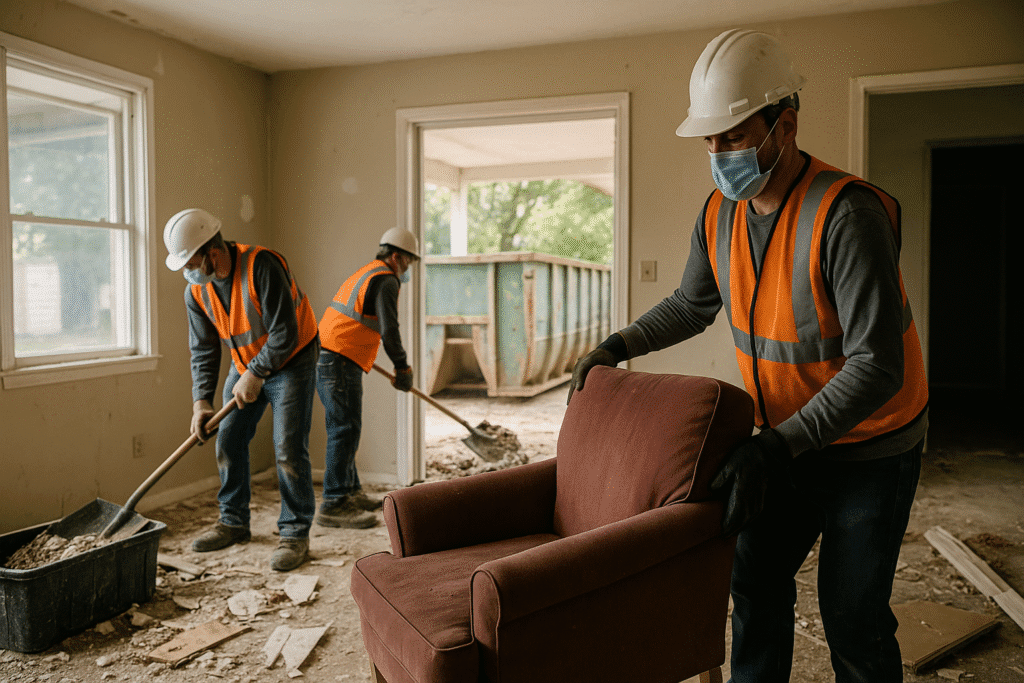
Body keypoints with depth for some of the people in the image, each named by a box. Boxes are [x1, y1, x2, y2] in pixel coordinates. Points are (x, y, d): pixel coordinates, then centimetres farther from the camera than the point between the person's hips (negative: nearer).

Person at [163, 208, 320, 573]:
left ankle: (296, 535, 1)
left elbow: (285, 333, -27)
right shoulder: (196, 290, -6)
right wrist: (201, 400, -11)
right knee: (228, 442, 7)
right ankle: (233, 523, 24)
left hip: (291, 361, -7)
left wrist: (254, 374, -21)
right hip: (246, 364, 7)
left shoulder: (261, 265, -28)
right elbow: (203, 350, -2)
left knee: (288, 449, -10)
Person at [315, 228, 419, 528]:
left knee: (343, 428, 15)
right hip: (340, 361, -10)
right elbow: (389, 330, -17)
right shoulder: (386, 280, -8)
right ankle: (333, 505, -8)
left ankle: (350, 492, 23)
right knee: (345, 429, -9)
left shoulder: (365, 273, 24)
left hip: (324, 357, 10)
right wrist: (402, 368, -6)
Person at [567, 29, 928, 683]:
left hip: (871, 449, -6)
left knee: (853, 616, 3)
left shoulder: (847, 214, -29)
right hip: (787, 439, 6)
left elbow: (877, 366, -31)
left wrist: (777, 447, -36)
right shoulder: (720, 215, -6)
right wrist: (615, 348, 4)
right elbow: (692, 305, 13)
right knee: (757, 580, 14)